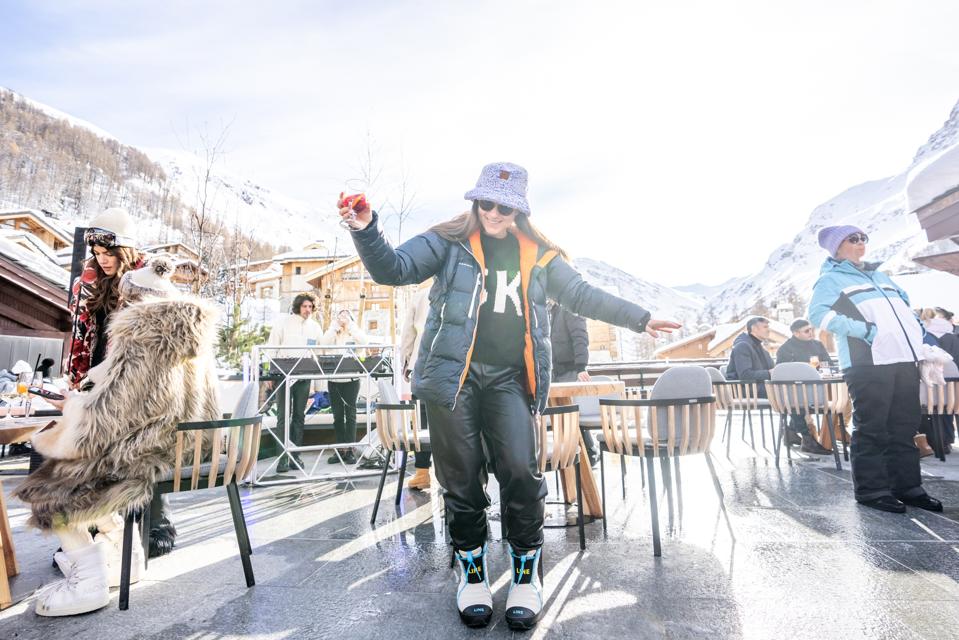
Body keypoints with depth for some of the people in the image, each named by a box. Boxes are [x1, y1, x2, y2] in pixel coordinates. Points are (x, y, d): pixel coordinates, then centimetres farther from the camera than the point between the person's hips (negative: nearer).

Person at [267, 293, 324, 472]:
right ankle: (282, 457, -5)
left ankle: (295, 454, 16)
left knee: (299, 416, 8)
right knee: (283, 416, -6)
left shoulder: (315, 326, 10)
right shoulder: (283, 323, -1)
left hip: (304, 376, 4)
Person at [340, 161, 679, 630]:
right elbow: (394, 269, -3)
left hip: (509, 378, 2)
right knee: (462, 479, 4)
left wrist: (639, 319, 20)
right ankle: (472, 572, 26)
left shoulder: (538, 255, 13)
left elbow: (582, 295, 19)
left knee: (521, 471, -9)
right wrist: (366, 231, -21)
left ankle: (526, 574, 14)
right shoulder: (449, 242, 5)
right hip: (454, 374, -1)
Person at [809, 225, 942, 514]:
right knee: (871, 428, -4)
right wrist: (863, 330, -20)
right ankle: (871, 489, 3)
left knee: (905, 426, 11)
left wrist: (920, 333, 15)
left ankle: (907, 486, 20)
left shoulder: (880, 275, 26)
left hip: (904, 360, 8)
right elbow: (818, 313, -14)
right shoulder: (831, 279, 2)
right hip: (867, 363, -7)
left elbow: (906, 307, 33)